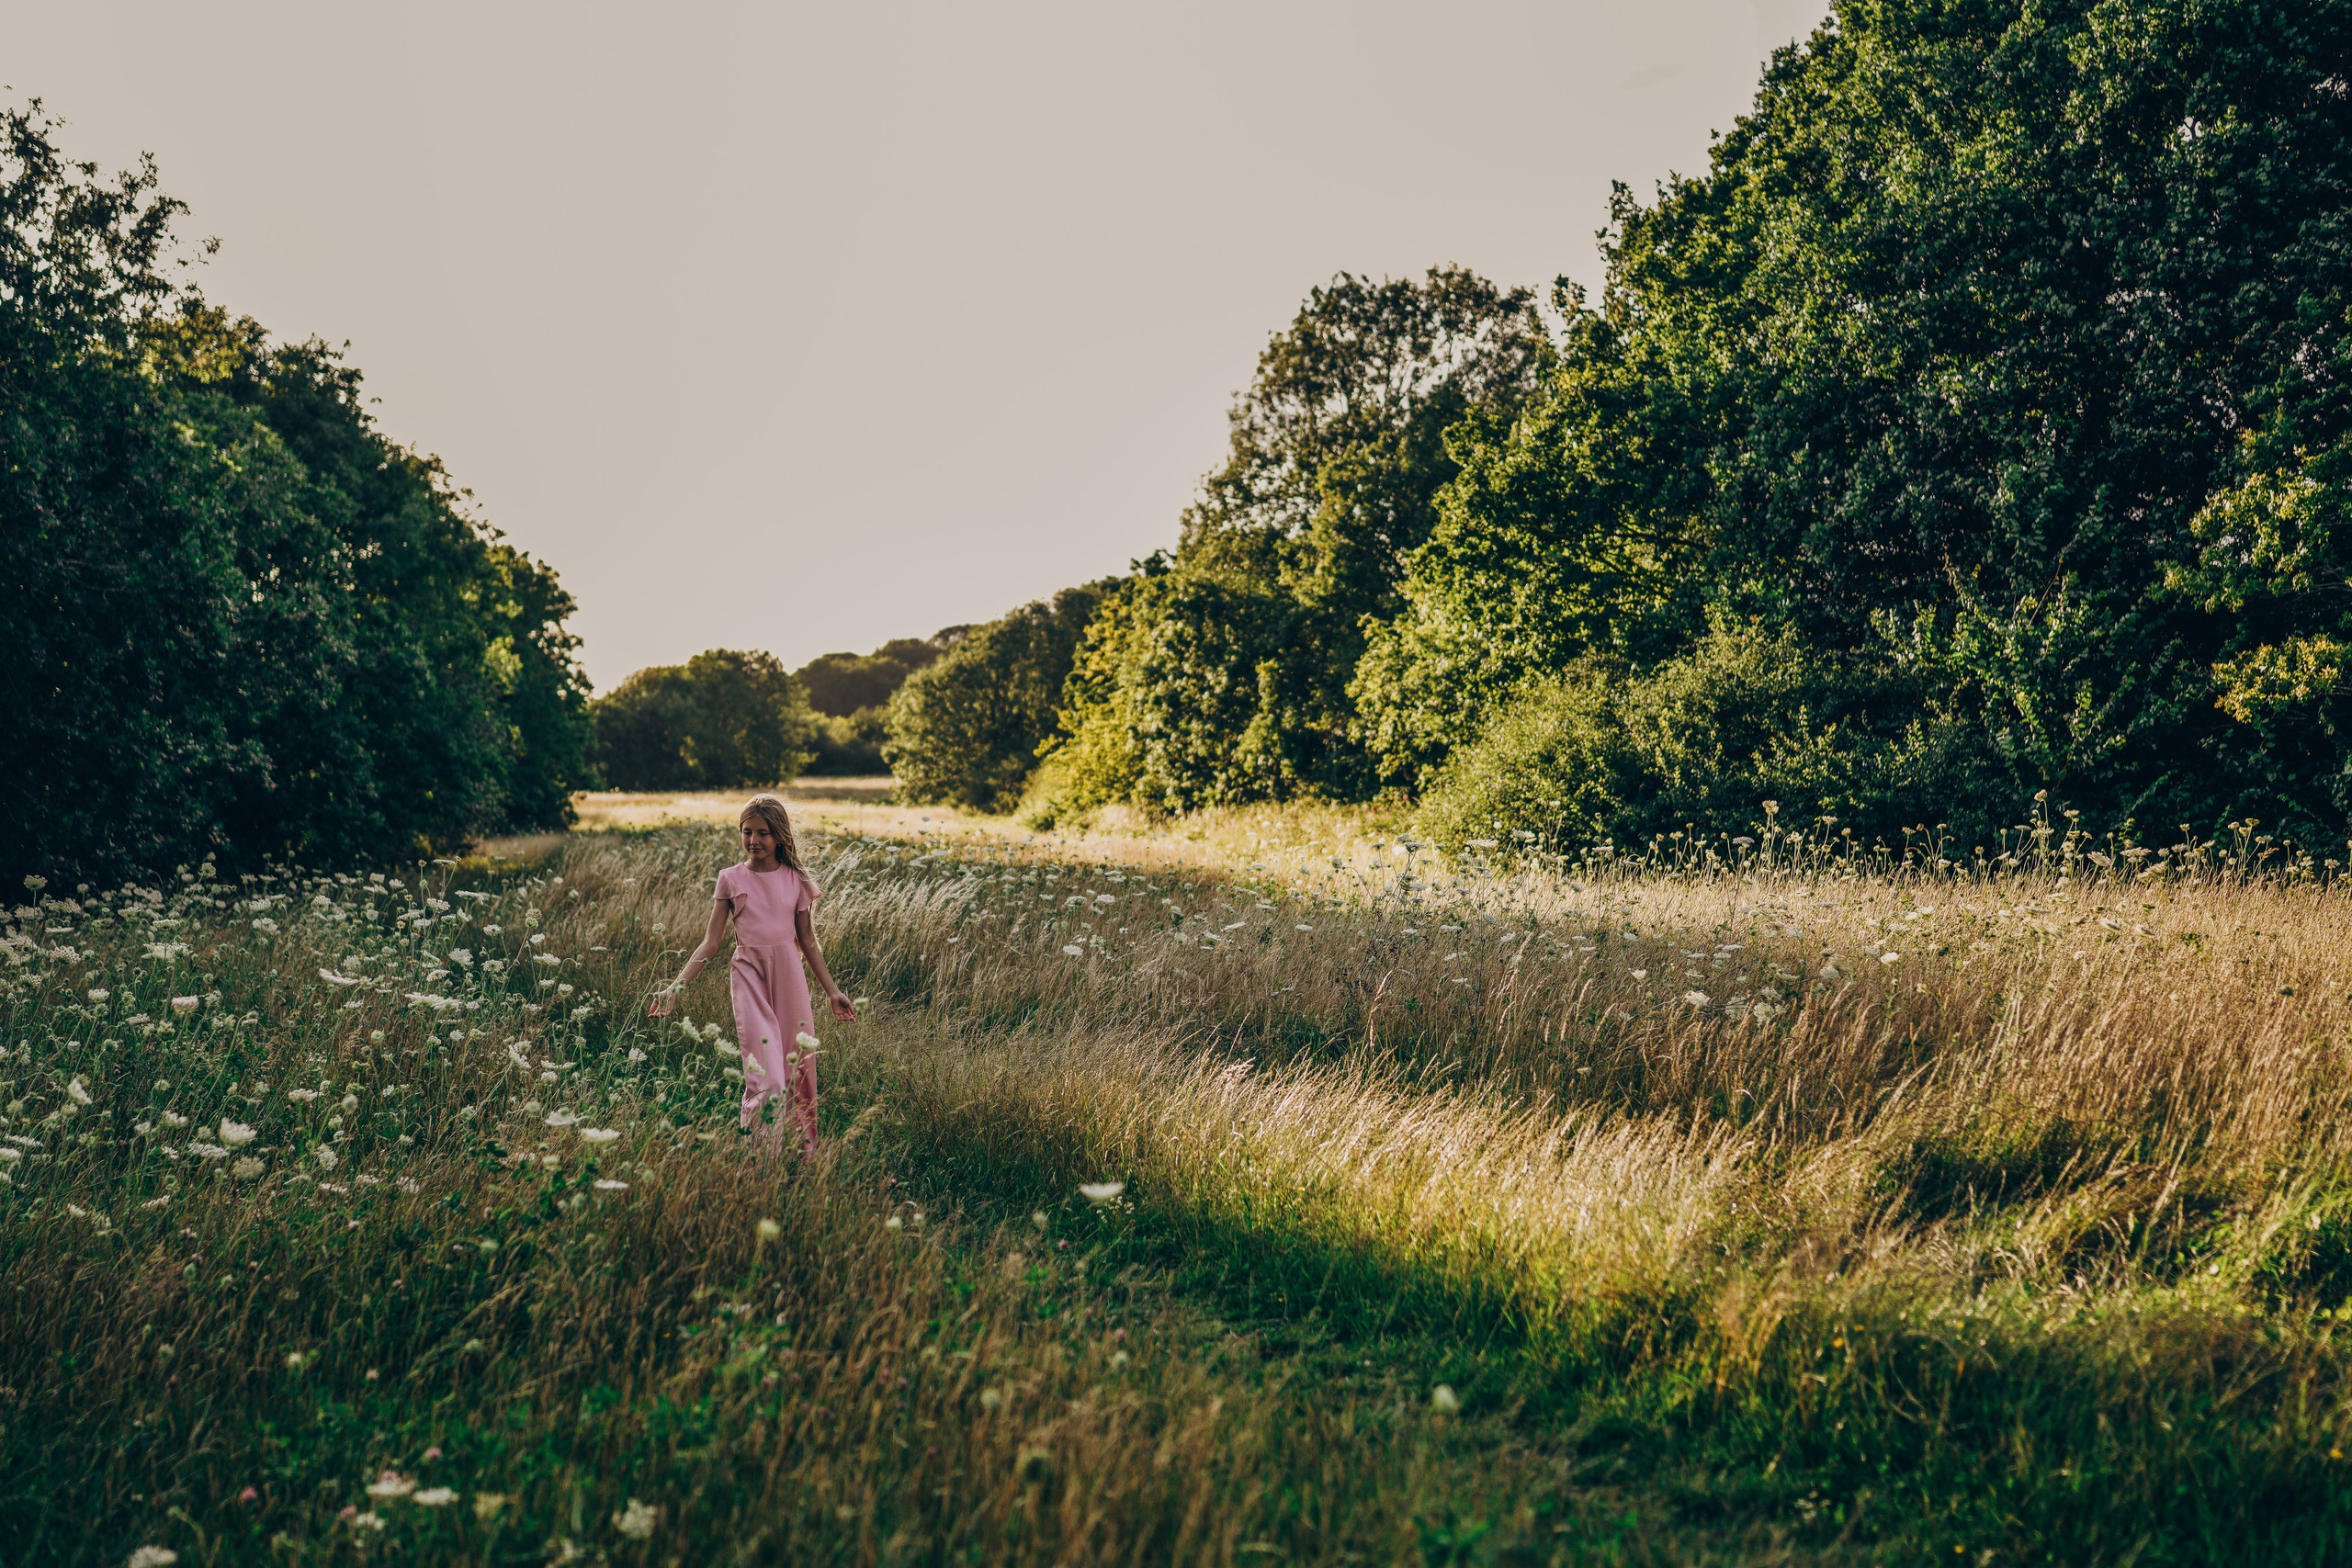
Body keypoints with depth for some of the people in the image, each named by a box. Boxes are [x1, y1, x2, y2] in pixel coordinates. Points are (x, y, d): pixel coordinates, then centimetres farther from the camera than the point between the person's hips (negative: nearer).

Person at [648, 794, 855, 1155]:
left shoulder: (795, 880, 5)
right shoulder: (731, 879, 2)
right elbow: (710, 943, 2)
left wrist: (832, 991, 12)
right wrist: (676, 987, -6)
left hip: (789, 976, 2)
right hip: (749, 976, -2)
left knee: (798, 1063, 5)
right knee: (763, 1071, -12)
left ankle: (803, 1150, 18)